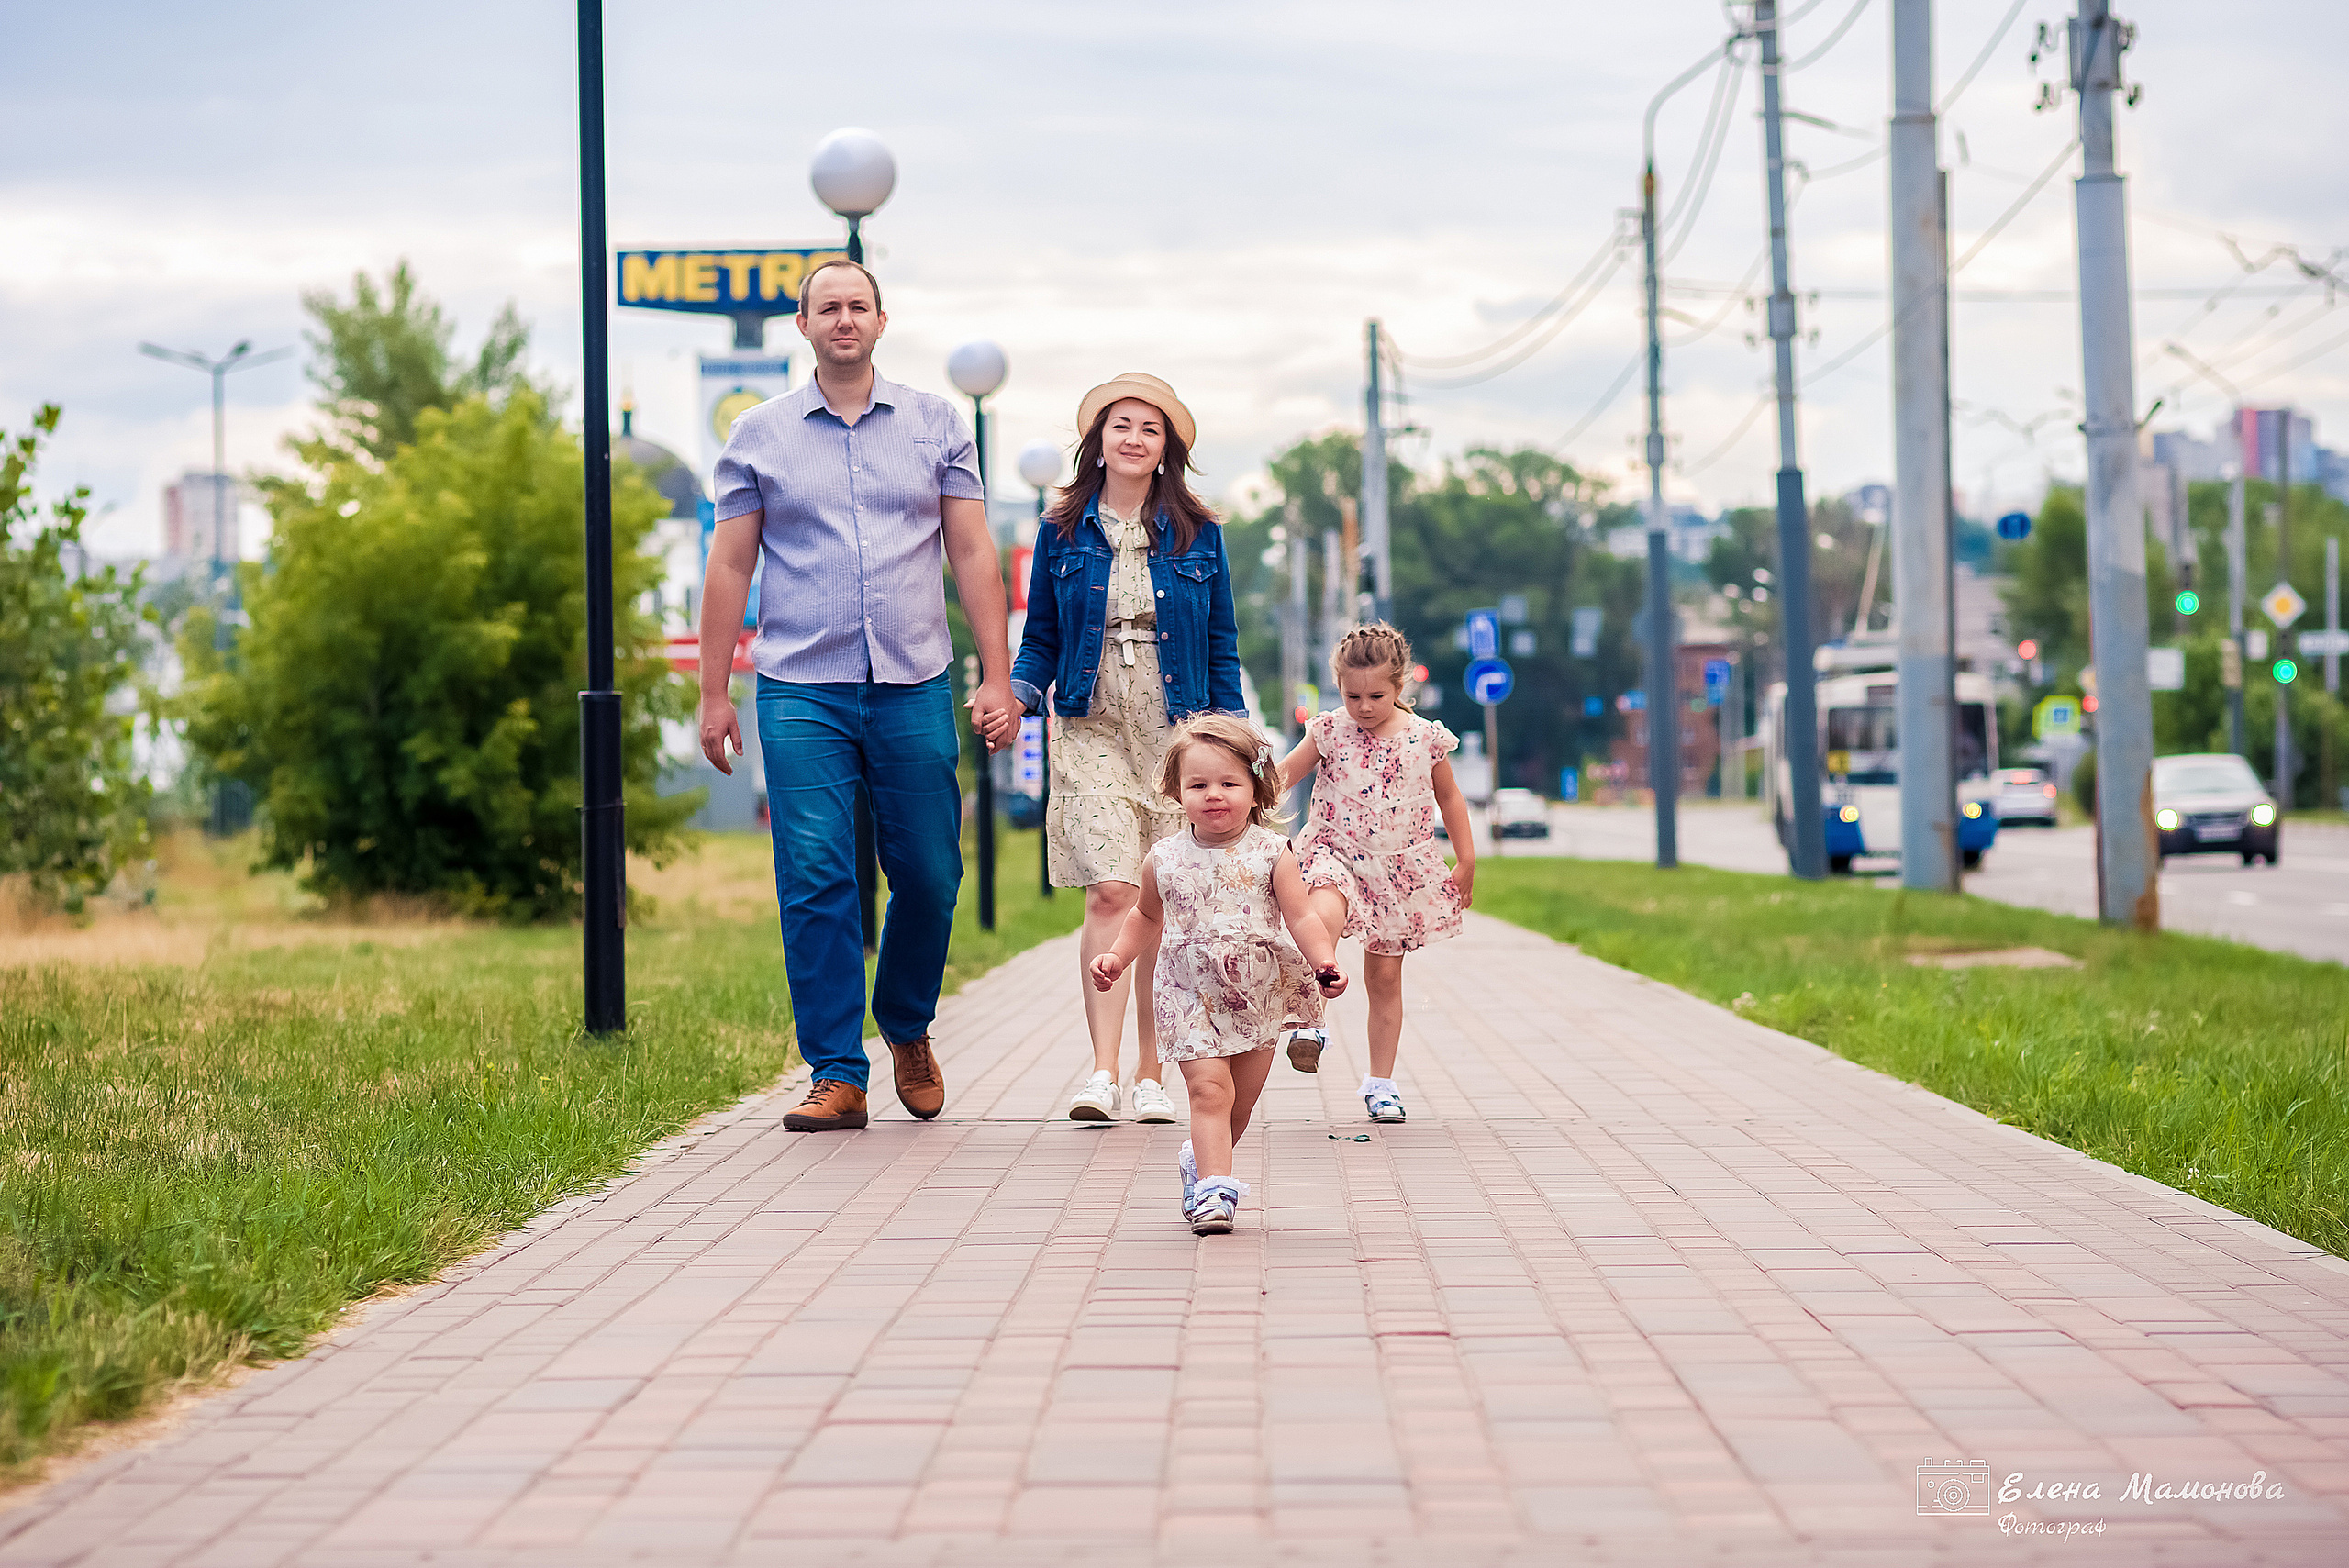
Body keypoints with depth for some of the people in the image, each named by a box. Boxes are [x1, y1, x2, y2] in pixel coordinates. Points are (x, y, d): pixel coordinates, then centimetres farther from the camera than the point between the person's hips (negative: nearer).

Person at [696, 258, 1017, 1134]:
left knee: (929, 877, 3)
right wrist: (713, 692, 3)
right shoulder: (759, 436, 7)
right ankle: (836, 1077, 0)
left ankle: (907, 1029, 29)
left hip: (913, 687, 1)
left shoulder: (935, 425, 9)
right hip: (801, 692, -1)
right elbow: (729, 567, 7)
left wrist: (997, 678, 0)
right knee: (815, 882, -6)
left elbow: (973, 553, 7)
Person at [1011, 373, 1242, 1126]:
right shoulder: (1062, 532, 6)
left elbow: (1222, 648, 10)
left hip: (1177, 734, 1)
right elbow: (1040, 639, 12)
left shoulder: (1197, 534, 6)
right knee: (1111, 892, -15)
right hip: (1092, 731, -1)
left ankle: (1150, 1073, 12)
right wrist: (1017, 694, -8)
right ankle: (1103, 1070, -18)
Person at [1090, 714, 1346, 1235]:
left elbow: (1302, 918, -10)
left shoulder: (1271, 853, -6)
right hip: (1192, 997, -1)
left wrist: (1325, 963, -24)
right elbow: (1147, 916, 17)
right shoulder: (1165, 858, -1)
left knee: (1240, 1104, 11)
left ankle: (1201, 1161, 35)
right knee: (1210, 1091, -15)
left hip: (1258, 997, 1)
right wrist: (1117, 957, 7)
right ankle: (1212, 1188, -18)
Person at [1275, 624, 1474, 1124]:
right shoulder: (1330, 731, -4)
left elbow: (1449, 798, 11)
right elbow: (1284, 774, 5)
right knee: (1324, 914, -35)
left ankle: (1380, 1082, 18)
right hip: (1335, 853, -1)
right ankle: (1307, 1023, -27)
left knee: (1385, 976, 7)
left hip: (1401, 869, 2)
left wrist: (1466, 863, 13)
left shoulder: (1426, 737, -1)